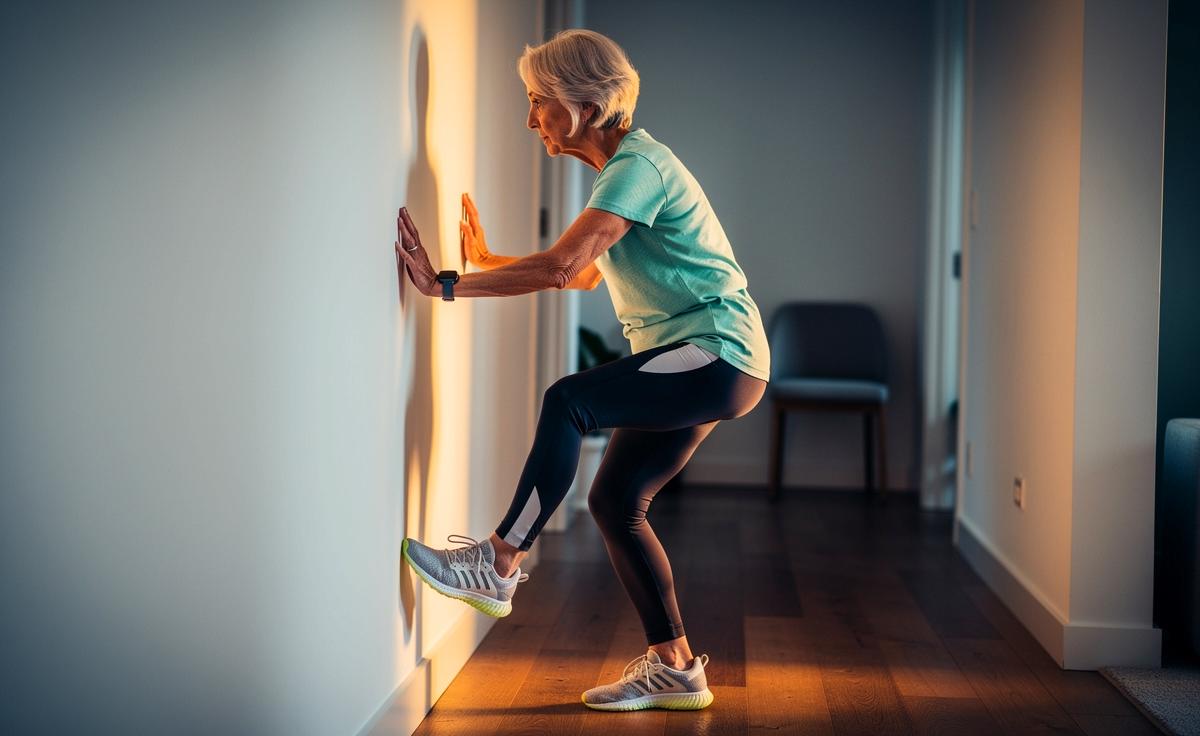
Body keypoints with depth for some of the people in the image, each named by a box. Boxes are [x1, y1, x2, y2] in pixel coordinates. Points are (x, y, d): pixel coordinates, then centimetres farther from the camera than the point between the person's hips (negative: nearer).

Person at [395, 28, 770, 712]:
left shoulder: (640, 166, -16)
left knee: (569, 400, -26)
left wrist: (448, 285, -25)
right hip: (694, 361, 10)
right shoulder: (623, 167, 15)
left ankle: (498, 566, -20)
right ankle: (675, 666, 13)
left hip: (721, 357, -10)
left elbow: (560, 267, -27)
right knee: (616, 501, 6)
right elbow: (586, 272, 21)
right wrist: (486, 261, 17)